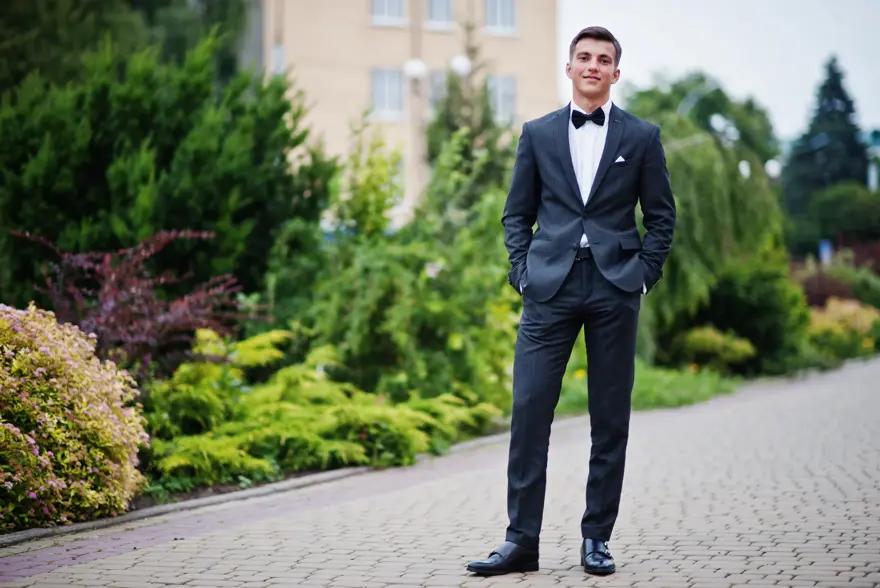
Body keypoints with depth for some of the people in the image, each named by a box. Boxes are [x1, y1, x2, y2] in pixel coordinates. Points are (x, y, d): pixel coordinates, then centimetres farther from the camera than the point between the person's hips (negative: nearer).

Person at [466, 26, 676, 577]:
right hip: (551, 288, 0)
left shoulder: (642, 136, 8)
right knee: (529, 409, -6)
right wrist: (523, 273, 2)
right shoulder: (538, 133, 11)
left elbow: (662, 216, 10)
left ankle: (597, 538, 13)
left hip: (615, 288, 0)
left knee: (611, 418, 4)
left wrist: (643, 276, 0)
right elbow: (517, 213, 13)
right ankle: (521, 540, -1)